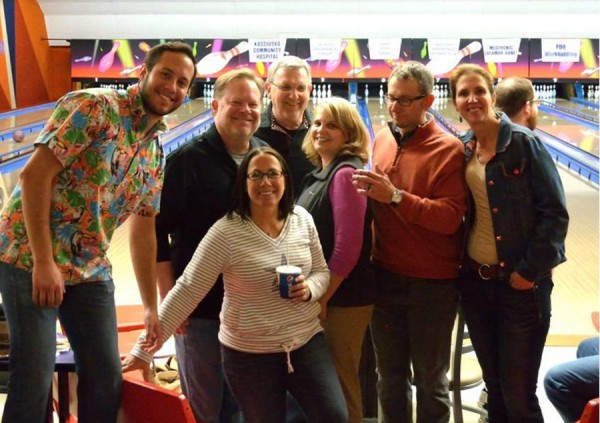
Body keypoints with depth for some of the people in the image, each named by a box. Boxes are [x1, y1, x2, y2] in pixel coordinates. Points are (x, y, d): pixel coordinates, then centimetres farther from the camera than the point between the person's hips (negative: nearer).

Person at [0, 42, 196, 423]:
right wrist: (43, 262, -21)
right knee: (35, 379, -3)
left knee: (107, 379, 7)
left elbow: (143, 230, 18)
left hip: (91, 270, 7)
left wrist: (152, 307, 18)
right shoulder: (94, 106, -11)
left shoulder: (155, 154, 12)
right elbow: (35, 174, -17)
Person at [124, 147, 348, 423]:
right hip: (249, 354, -3)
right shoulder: (225, 232, -15)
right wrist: (144, 350, -16)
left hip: (308, 342, 4)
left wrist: (309, 290, -14)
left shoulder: (302, 218, -1)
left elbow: (321, 271, 10)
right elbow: (187, 290, -15)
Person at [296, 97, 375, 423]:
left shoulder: (346, 173, -17)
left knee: (340, 386, 3)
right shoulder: (319, 173, 11)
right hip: (322, 294, 9)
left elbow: (348, 245, -23)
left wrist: (322, 298, -19)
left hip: (342, 299, -9)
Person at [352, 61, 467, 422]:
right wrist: (371, 191, -3)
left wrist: (396, 196, -28)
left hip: (432, 284, -5)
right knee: (390, 373, 17)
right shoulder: (382, 139, 5)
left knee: (430, 379, 9)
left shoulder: (448, 149, -12)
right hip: (385, 277, 5)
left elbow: (450, 218, -20)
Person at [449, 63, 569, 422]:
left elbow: (555, 213, -13)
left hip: (520, 284, -5)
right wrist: (460, 263, 4)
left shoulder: (524, 144, -11)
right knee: (494, 387, 16)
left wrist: (530, 271, -14)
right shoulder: (462, 151, 5)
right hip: (475, 281, 5)